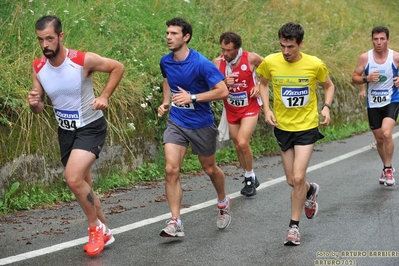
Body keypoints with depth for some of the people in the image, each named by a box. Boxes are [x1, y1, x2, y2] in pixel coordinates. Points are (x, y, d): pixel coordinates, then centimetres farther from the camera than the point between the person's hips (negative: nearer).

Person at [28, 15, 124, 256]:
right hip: (66, 131, 6)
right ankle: (104, 232, 35)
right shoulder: (38, 68, -8)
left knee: (73, 178, -25)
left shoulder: (84, 60, -22)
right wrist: (34, 104, -22)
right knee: (83, 186, 15)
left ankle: (95, 227, -2)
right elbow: (40, 108, 2)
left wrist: (105, 96, -15)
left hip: (91, 128, -6)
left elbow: (118, 67, -5)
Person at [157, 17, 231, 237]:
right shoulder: (165, 62, -2)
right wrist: (166, 101, 6)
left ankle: (223, 202, 46)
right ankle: (175, 222, -9)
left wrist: (192, 97, -27)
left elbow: (223, 91, -22)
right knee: (171, 169, -13)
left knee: (210, 169, 15)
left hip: (201, 124, -3)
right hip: (176, 122, 4)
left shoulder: (201, 64, -20)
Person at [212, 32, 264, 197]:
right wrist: (224, 83, -27)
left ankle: (249, 176, 5)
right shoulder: (217, 63, -10)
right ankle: (250, 179, 30)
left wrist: (260, 85, -8)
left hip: (250, 108, -4)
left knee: (242, 142, -18)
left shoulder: (251, 58, -16)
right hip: (231, 110, 4)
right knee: (238, 146, 10)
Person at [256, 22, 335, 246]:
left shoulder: (315, 64, -14)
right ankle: (311, 191, 46)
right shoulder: (270, 62, -11)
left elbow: (329, 86, 6)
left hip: (307, 127, -3)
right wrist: (267, 109, -4)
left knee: (298, 177, -12)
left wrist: (327, 107, -11)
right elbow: (263, 84, 10)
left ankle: (294, 226, 5)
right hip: (283, 127, 3)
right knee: (292, 181, 10)